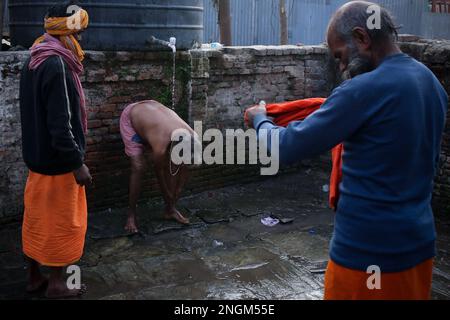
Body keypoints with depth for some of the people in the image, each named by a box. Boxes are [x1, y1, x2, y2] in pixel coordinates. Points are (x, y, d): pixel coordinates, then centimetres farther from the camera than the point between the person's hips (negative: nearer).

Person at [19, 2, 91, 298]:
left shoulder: (34, 61, 9)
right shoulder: (56, 64, -21)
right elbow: (60, 123, -25)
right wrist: (77, 162, -20)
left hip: (39, 157, 9)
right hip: (58, 161, -9)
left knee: (38, 219, 17)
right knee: (61, 221, 5)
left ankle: (35, 276, 30)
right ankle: (56, 283, 18)